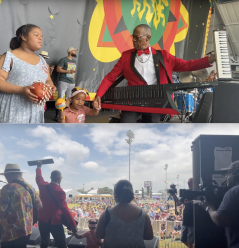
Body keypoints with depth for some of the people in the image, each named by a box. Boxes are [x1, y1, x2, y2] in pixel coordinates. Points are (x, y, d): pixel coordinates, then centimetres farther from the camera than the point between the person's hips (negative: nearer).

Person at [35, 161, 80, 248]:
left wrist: (39, 167, 43)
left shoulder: (43, 186, -1)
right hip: (55, 222, -7)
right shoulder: (59, 191, -19)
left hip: (43, 220, 7)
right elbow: (65, 210, -24)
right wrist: (73, 226, -23)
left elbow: (38, 178, 24)